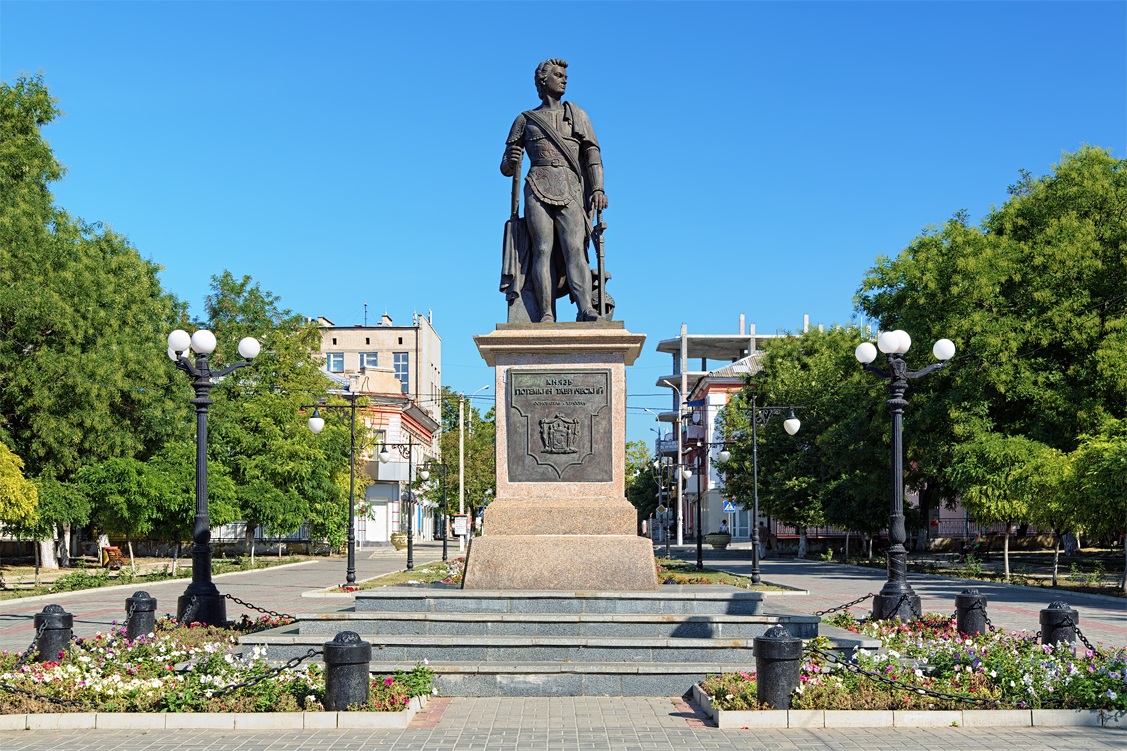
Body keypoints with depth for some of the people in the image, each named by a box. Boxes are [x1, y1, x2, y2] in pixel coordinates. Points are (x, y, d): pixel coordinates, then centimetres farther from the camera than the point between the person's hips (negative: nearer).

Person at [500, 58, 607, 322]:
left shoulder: (578, 115, 23)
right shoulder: (525, 119, 20)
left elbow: (592, 155, 13)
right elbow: (506, 168, 17)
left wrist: (598, 189, -3)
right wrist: (511, 162, -9)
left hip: (570, 191, 0)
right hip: (538, 188, 0)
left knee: (575, 248, -17)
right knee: (543, 249, -13)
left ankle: (586, 309, -32)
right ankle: (545, 315, -20)